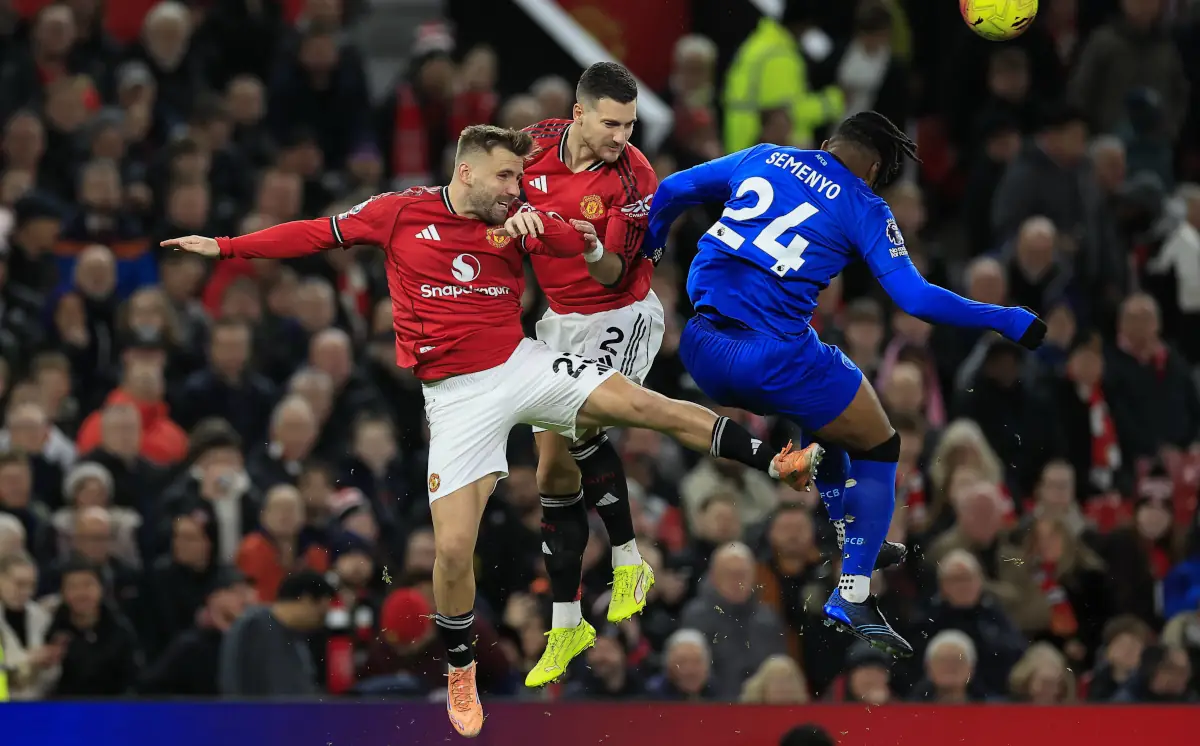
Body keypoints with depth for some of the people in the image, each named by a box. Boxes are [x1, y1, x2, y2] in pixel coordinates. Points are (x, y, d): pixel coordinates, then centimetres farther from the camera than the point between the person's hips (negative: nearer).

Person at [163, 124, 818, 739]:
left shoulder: (514, 221, 1)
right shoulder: (400, 212, -3)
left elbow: (591, 249, -7)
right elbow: (318, 234, 5)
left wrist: (536, 225, -26)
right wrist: (225, 247, 5)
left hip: (522, 363, 1)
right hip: (457, 396, -1)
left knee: (650, 406, -16)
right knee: (453, 549, -6)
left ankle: (774, 463, -11)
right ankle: (459, 672, 16)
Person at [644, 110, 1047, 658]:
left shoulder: (762, 158, 15)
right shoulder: (863, 207, 2)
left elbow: (671, 192, 21)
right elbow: (915, 299, -5)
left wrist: (647, 250, 40)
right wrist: (1008, 321, 4)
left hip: (700, 347, 6)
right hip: (773, 355, -6)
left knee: (822, 416, 34)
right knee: (878, 448, 14)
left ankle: (851, 538, 46)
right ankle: (851, 598, 6)